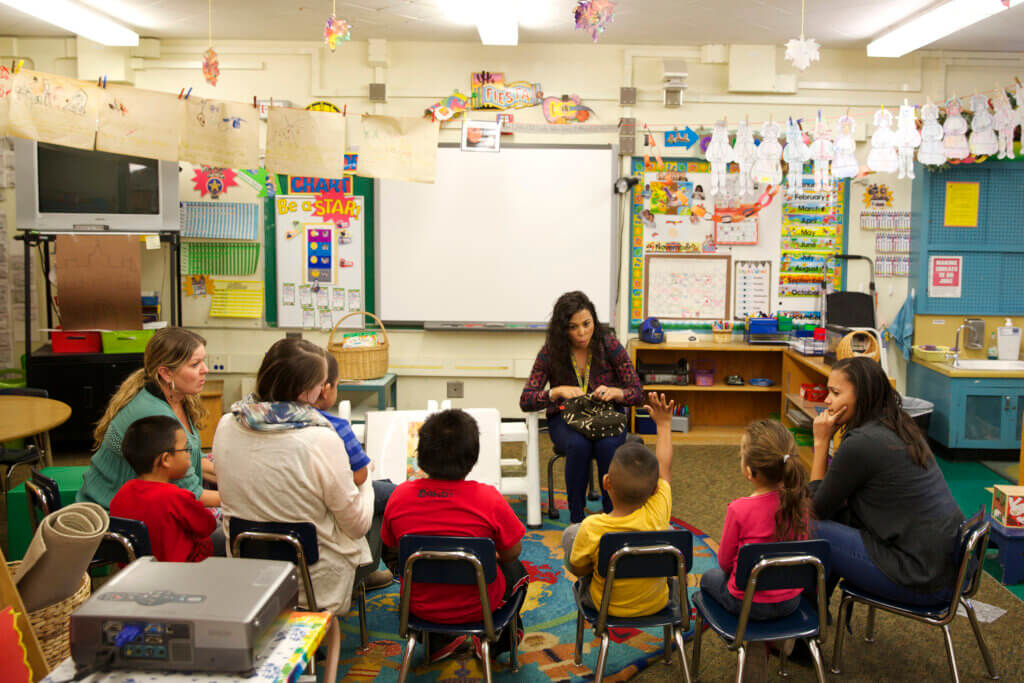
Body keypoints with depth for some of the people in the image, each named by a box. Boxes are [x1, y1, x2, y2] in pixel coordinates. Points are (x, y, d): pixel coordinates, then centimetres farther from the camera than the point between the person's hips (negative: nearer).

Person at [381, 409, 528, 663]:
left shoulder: (399, 495, -16)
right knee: (516, 569, 28)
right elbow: (512, 553, -11)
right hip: (476, 607, -2)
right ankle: (494, 640, 32)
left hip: (420, 606, 3)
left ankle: (436, 642, 28)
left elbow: (393, 547, 1)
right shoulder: (488, 498, -25)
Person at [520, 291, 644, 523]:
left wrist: (615, 392, -28)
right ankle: (576, 519, -20)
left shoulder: (609, 344, -8)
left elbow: (638, 393, -5)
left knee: (608, 445, -34)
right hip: (565, 417, 0)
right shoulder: (551, 352, -8)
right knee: (578, 445, -34)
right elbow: (525, 401, -9)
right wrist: (558, 391, -27)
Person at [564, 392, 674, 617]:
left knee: (570, 533, 13)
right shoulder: (657, 513, -27)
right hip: (656, 603, 2)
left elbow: (577, 569, -14)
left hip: (607, 605, -2)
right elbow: (664, 467, -9)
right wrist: (664, 424, 4)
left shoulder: (592, 528, -32)